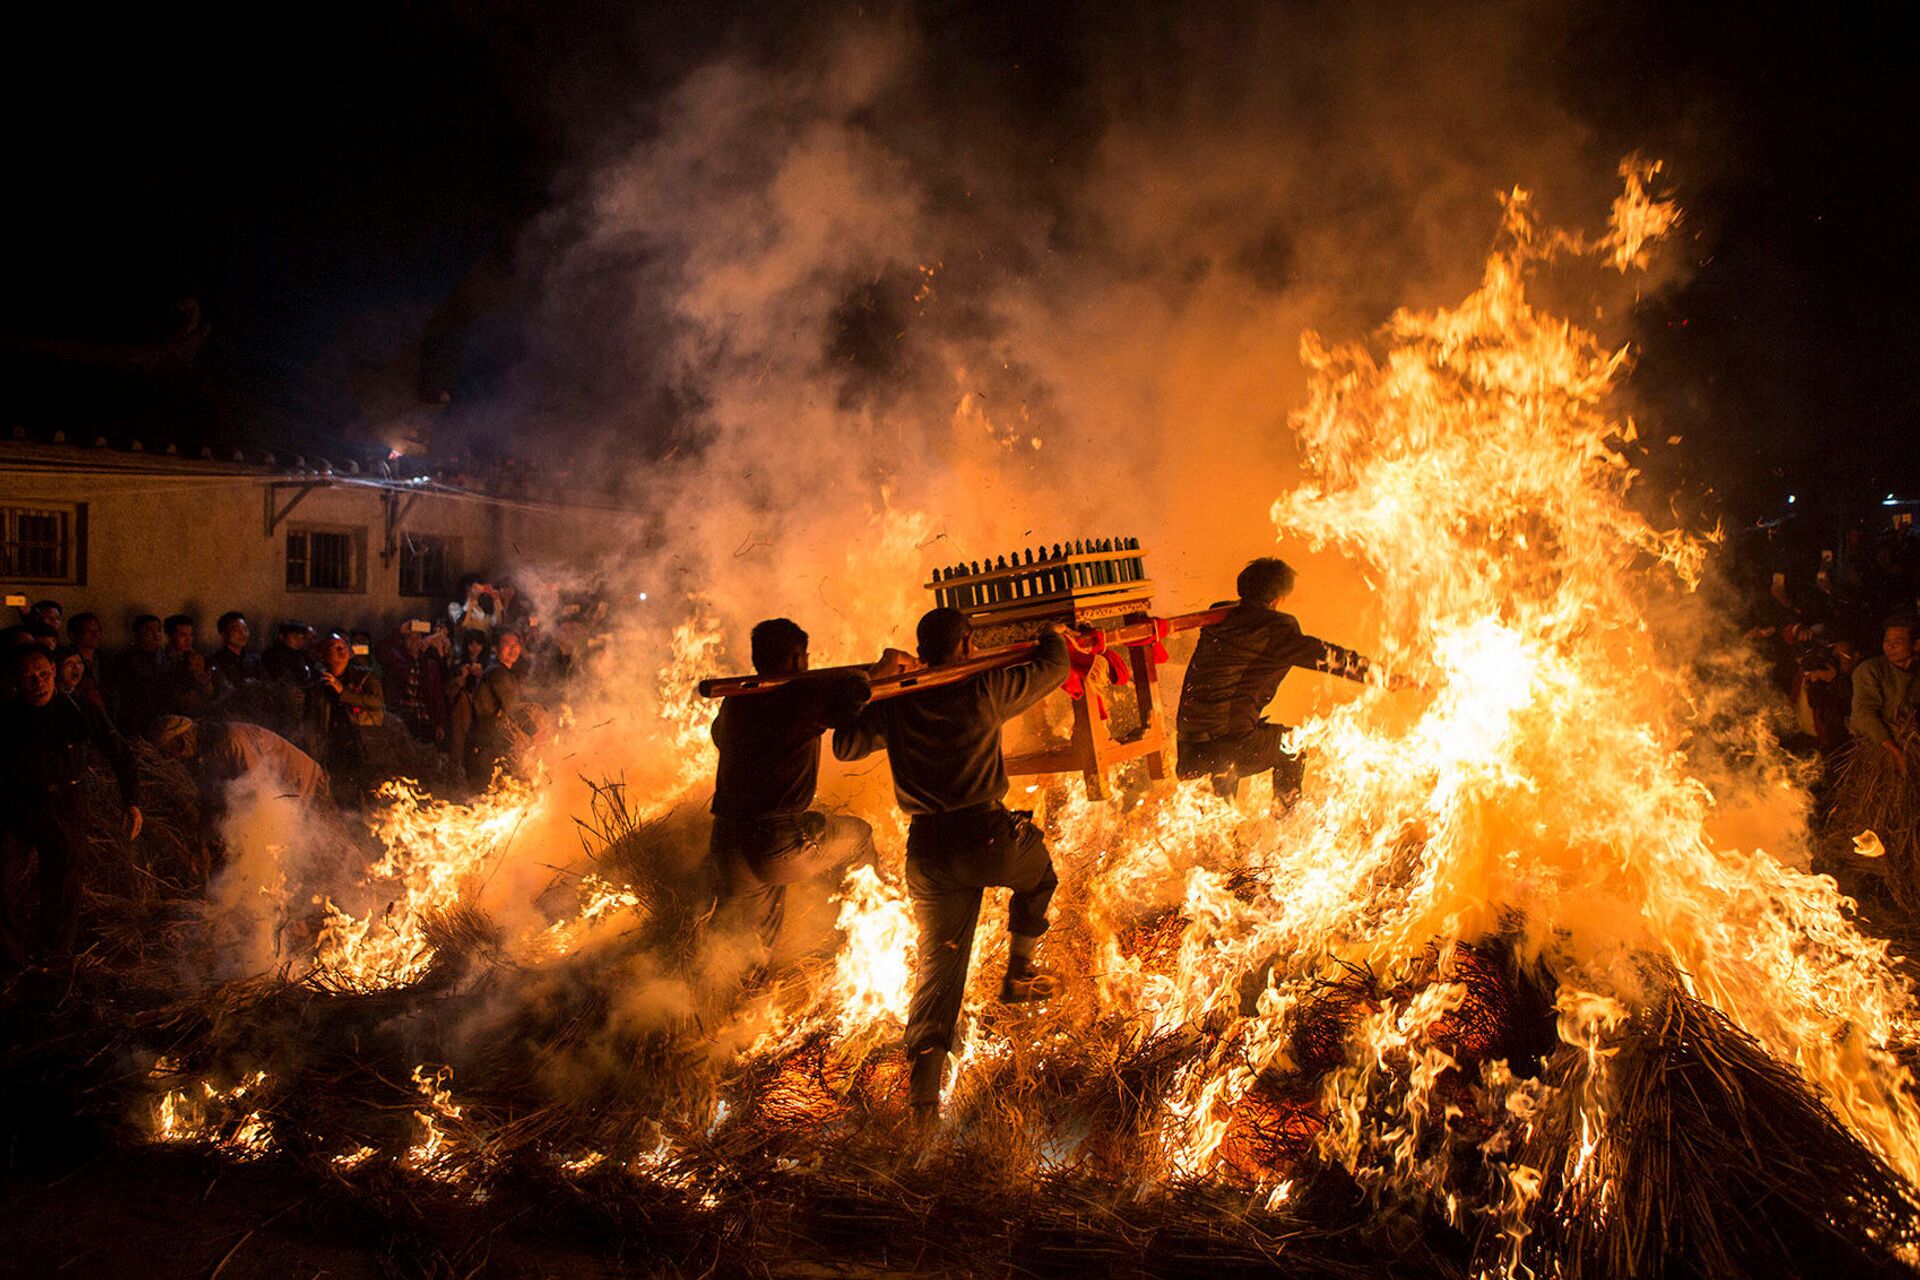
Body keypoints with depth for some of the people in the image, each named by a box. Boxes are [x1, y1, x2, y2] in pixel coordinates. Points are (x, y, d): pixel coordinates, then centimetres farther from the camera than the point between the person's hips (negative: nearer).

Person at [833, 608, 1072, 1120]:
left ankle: (923, 1088, -1)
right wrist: (1054, 636, 31)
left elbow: (845, 746, 15)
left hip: (928, 853, 3)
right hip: (988, 839, -3)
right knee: (1038, 875, 31)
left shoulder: (895, 703, 3)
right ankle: (1019, 973, 34)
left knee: (937, 965, 9)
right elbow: (1053, 668, 8)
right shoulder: (983, 691, -4)